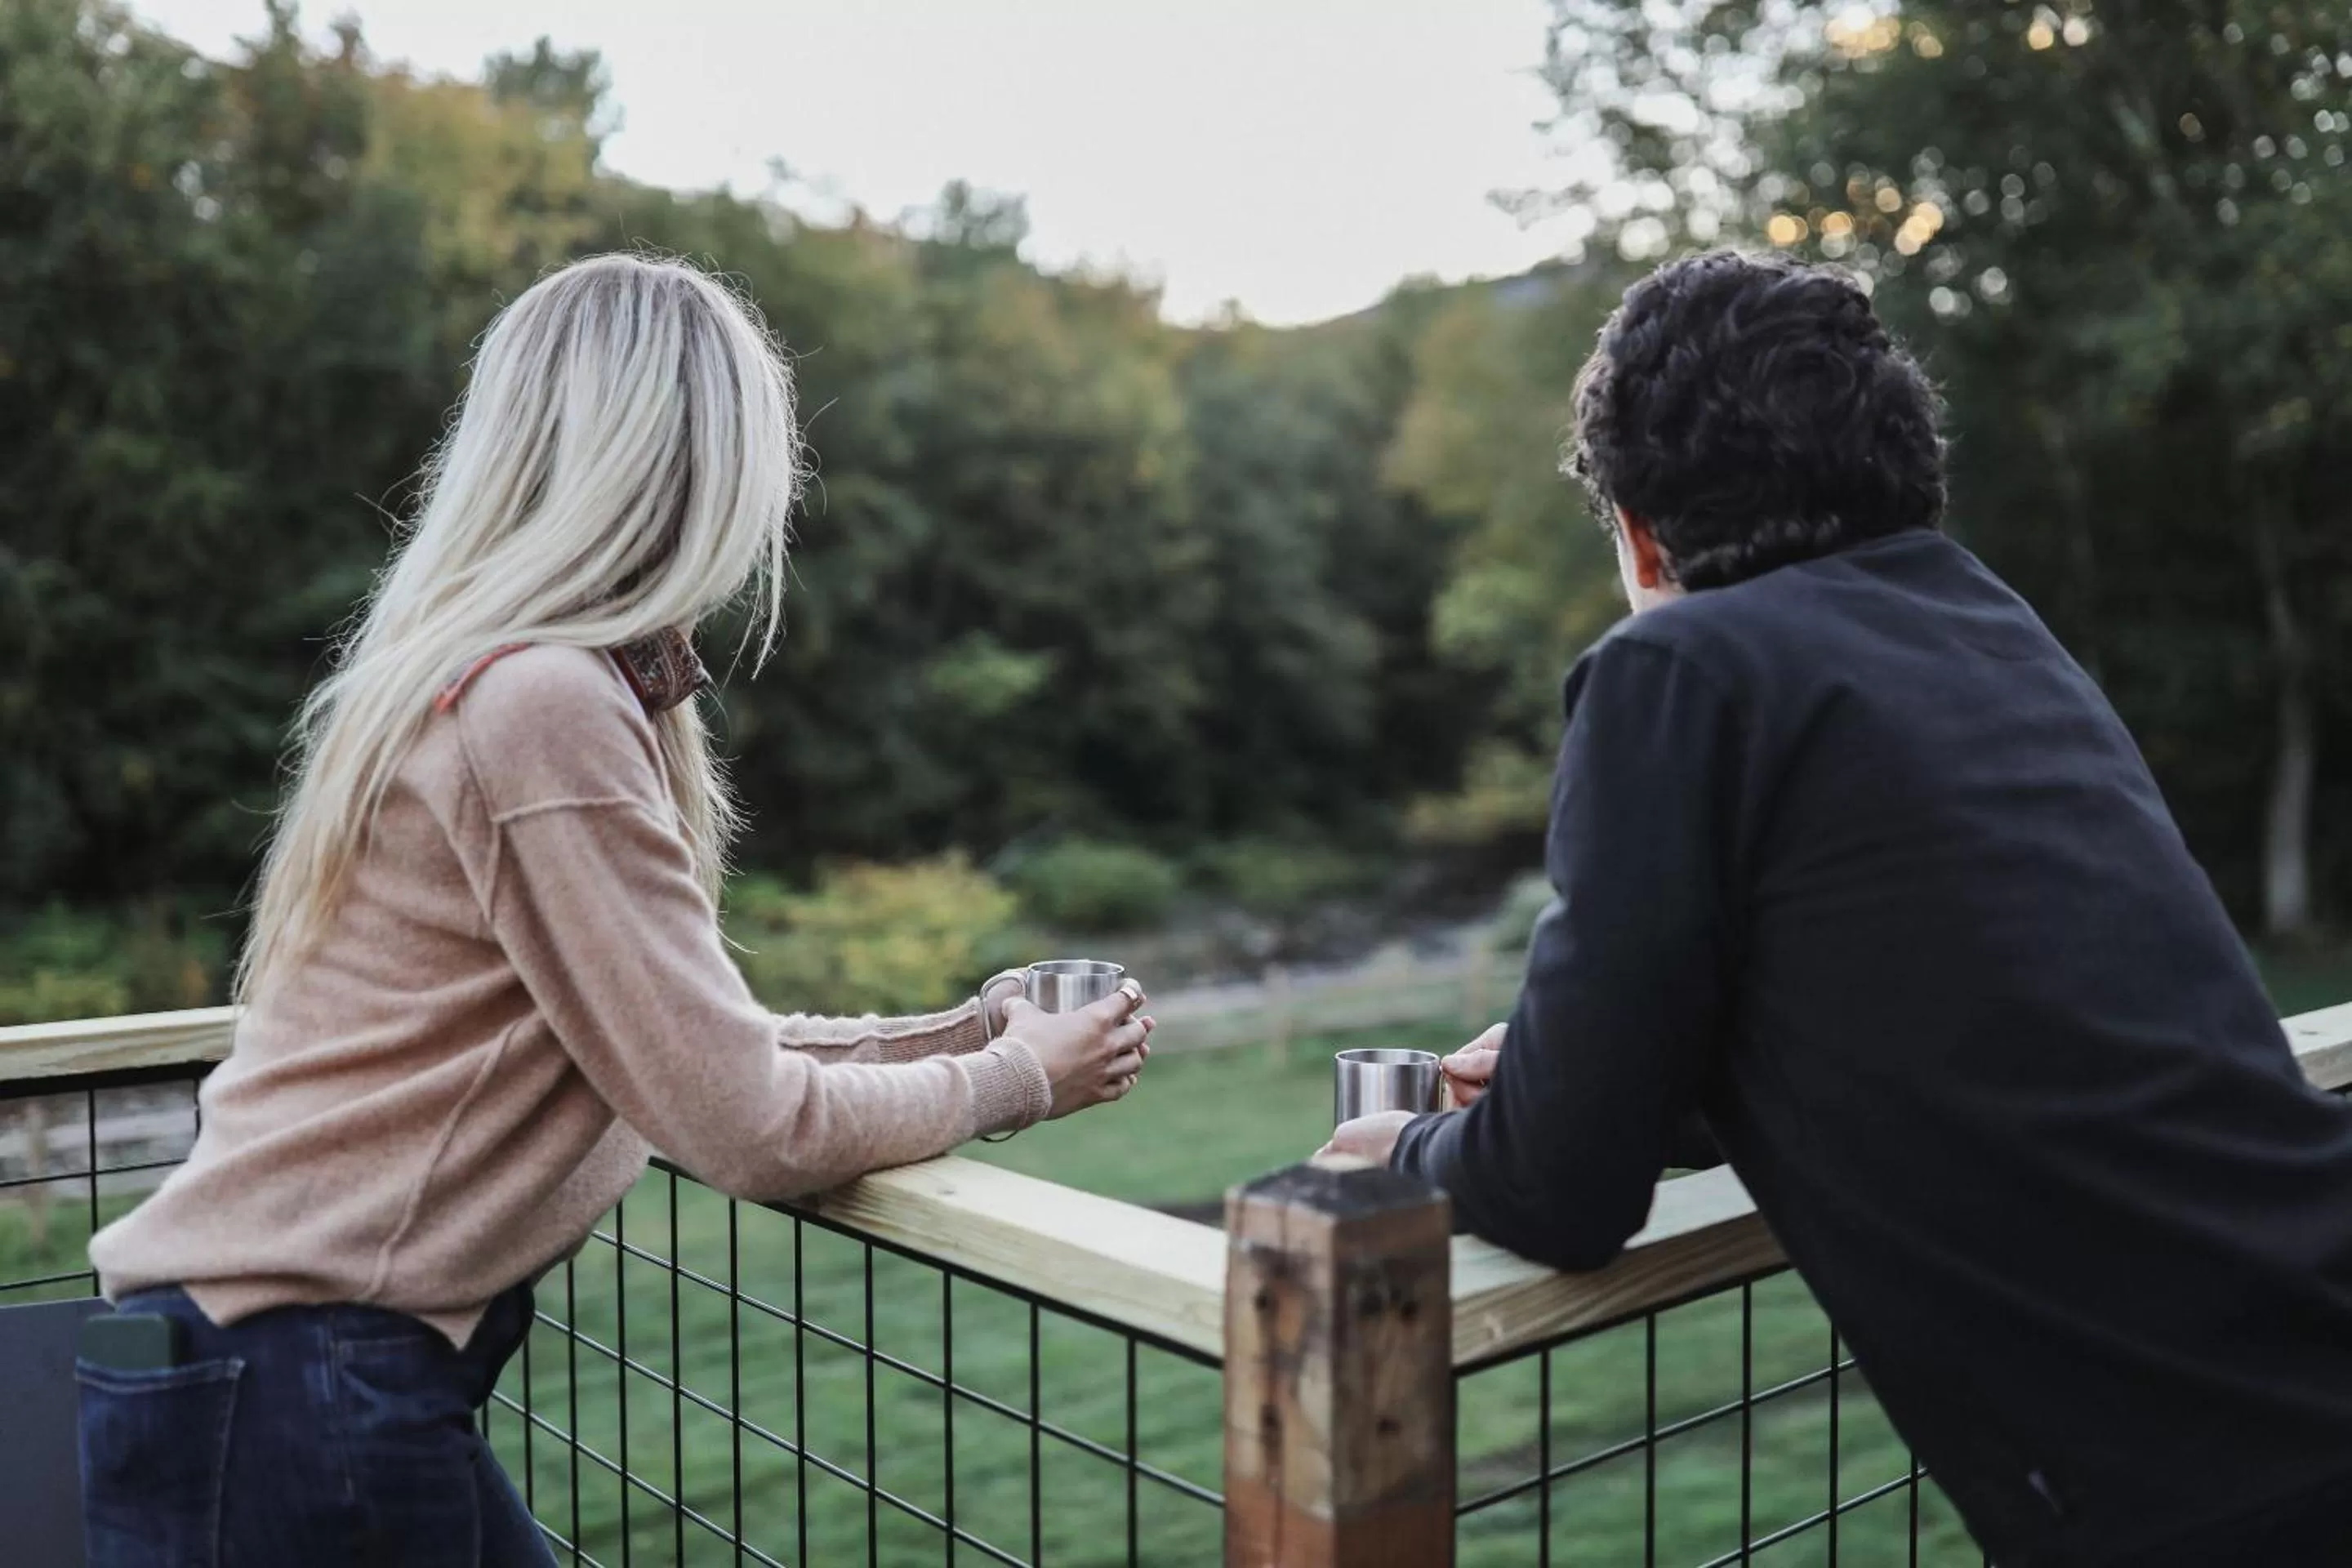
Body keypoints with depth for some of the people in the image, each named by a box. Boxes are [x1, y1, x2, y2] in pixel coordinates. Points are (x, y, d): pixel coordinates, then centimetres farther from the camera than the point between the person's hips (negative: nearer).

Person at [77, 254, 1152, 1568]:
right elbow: (753, 1129, -18)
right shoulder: (543, 704, -20)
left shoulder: (507, 681, 9)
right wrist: (1011, 1080, -3)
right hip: (286, 1398, -8)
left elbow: (694, 1040, 10)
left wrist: (951, 1039, 13)